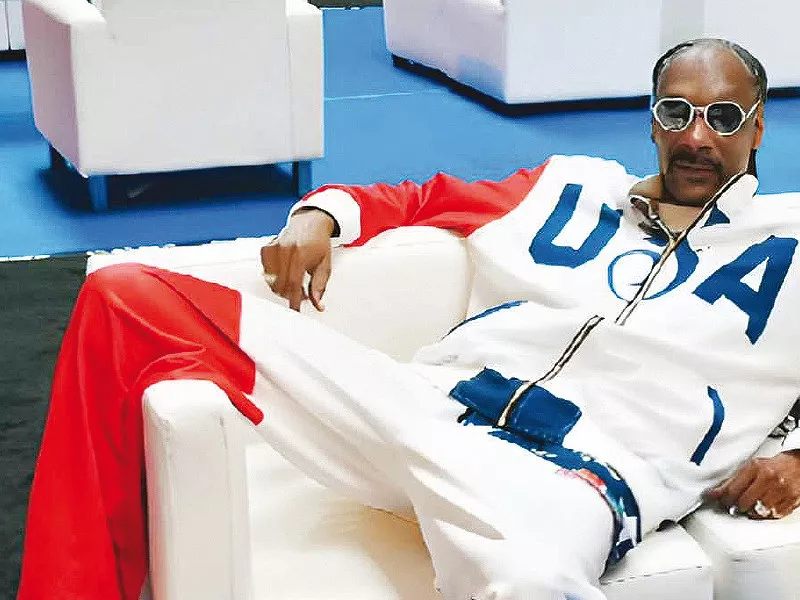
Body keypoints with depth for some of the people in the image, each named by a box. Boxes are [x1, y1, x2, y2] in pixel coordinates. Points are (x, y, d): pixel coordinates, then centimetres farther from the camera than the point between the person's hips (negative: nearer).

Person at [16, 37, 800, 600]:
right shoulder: (573, 185, 26)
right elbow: (412, 199, 32)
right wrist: (319, 214, 12)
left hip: (571, 475, -4)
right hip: (421, 407, 5)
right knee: (126, 299, -7)